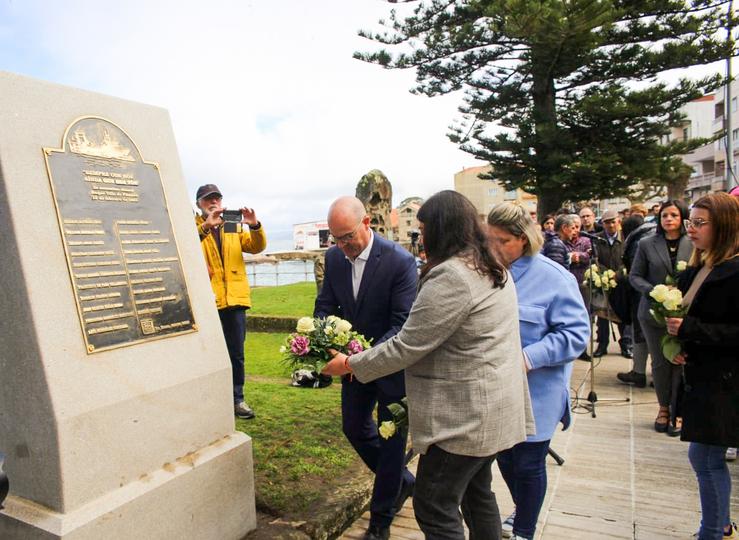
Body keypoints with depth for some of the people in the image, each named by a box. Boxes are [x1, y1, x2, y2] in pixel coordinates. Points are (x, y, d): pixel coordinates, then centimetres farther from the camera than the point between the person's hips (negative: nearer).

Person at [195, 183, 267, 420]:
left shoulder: (233, 226, 16)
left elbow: (256, 247, 4)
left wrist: (254, 226, -15)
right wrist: (206, 226, -31)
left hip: (234, 299, 4)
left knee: (236, 354, 10)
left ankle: (236, 398, 22)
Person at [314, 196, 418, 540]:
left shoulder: (400, 261, -24)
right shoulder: (334, 257, -6)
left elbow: (403, 325, -25)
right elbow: (325, 305, 1)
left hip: (390, 361, -6)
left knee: (390, 437, 9)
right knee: (354, 427, 19)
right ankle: (402, 482, 43)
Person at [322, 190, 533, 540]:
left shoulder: (450, 277, -22)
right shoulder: (495, 270, 8)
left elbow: (406, 347, -20)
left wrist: (350, 364, -9)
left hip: (465, 416, -10)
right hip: (490, 409, 10)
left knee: (434, 508, 3)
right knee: (477, 494, 24)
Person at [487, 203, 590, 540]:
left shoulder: (553, 278, -13)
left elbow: (576, 333, -15)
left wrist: (528, 357, -24)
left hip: (536, 395, -4)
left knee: (528, 464, 9)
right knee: (505, 458, 19)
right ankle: (522, 512, 47)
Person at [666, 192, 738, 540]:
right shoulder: (698, 268, 10)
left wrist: (688, 329, -22)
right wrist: (678, 344, 2)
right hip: (700, 376, 8)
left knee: (704, 457, 0)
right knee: (708, 458, 17)